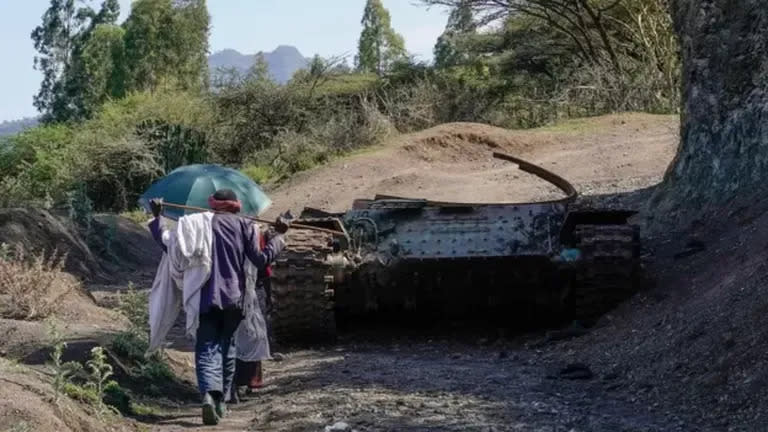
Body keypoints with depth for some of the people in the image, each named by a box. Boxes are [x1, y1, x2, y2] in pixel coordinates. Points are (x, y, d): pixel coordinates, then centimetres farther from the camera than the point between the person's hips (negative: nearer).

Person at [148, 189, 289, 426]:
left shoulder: (197, 224, 4)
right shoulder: (244, 225, 3)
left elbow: (170, 246, 2)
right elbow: (261, 258, -3)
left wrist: (157, 218, 10)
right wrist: (278, 235, 8)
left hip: (206, 298, -1)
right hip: (233, 298, 1)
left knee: (207, 348, -4)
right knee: (227, 348, 17)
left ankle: (209, 394, -29)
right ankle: (221, 400, 21)